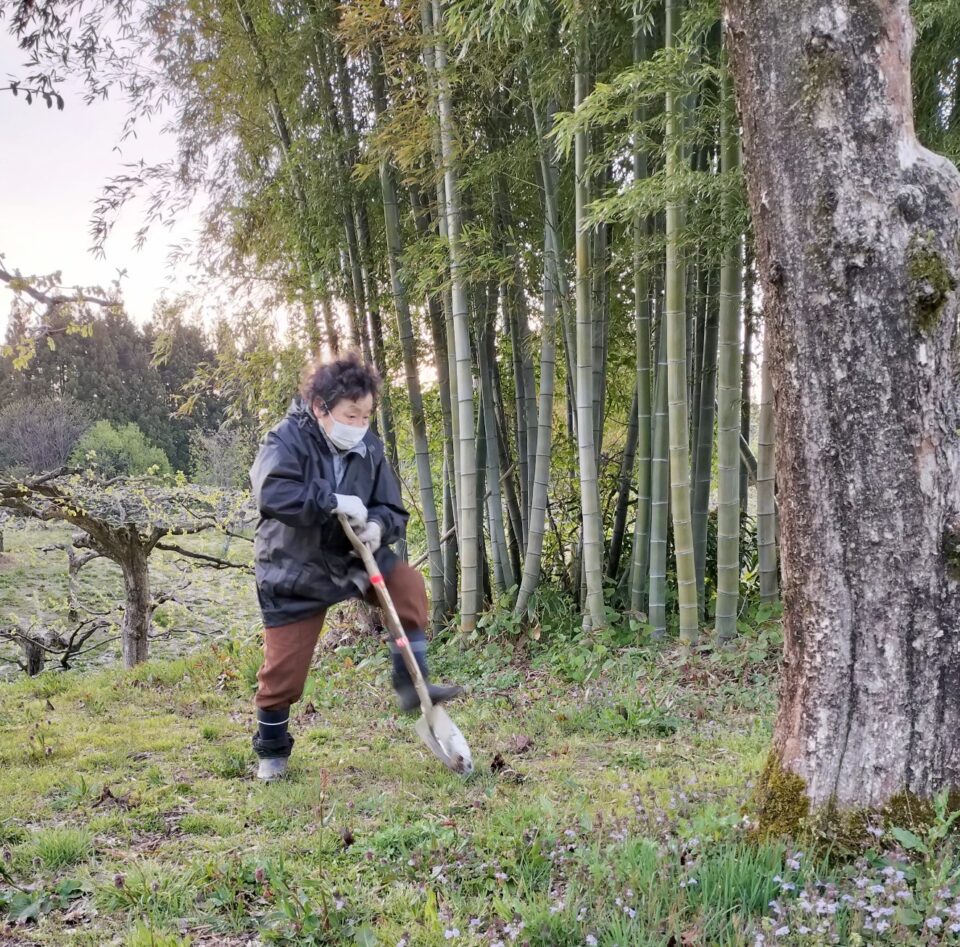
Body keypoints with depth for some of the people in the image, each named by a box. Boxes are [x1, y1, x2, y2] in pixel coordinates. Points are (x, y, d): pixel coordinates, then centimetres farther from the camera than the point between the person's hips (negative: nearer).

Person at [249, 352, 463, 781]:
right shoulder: (287, 441, -20)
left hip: (351, 557, 5)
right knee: (282, 669, -1)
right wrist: (335, 502, -35)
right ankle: (272, 753, 22)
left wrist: (378, 525, -24)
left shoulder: (369, 448, -4)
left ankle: (411, 685, -6)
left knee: (408, 586, -18)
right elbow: (272, 495, -39)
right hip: (293, 572, -4)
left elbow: (393, 510, 0)